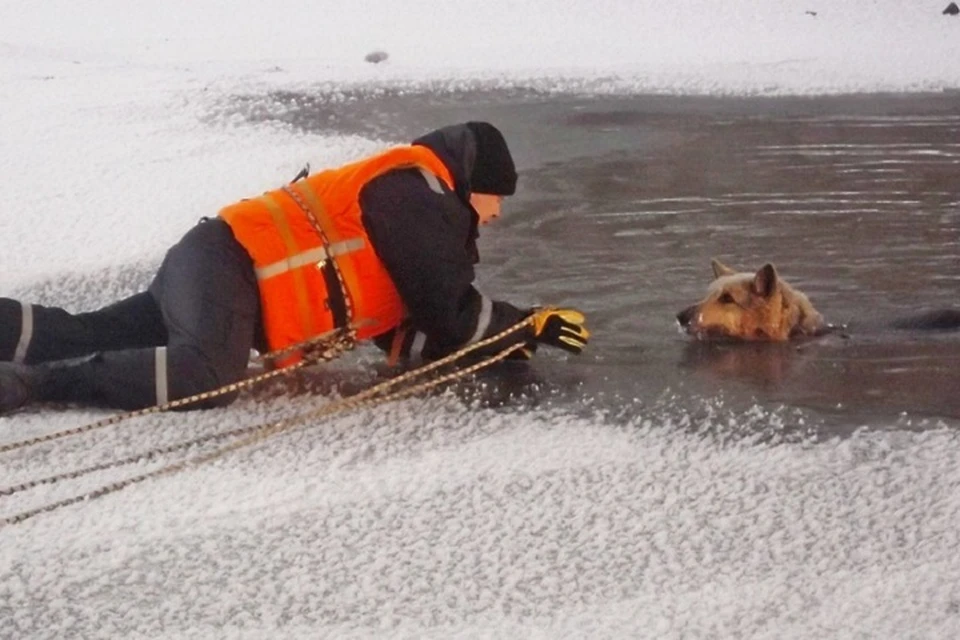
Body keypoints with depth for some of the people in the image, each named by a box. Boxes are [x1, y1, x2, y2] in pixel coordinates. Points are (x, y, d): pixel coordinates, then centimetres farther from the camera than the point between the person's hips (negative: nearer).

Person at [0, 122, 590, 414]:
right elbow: (449, 314, -9)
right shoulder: (418, 190, -7)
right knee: (207, 378, -36)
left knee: (78, 339, 5)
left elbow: (410, 329, 20)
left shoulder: (417, 203, 23)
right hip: (230, 264, -11)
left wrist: (502, 337, 14)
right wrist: (530, 326, 3)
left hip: (207, 268, 11)